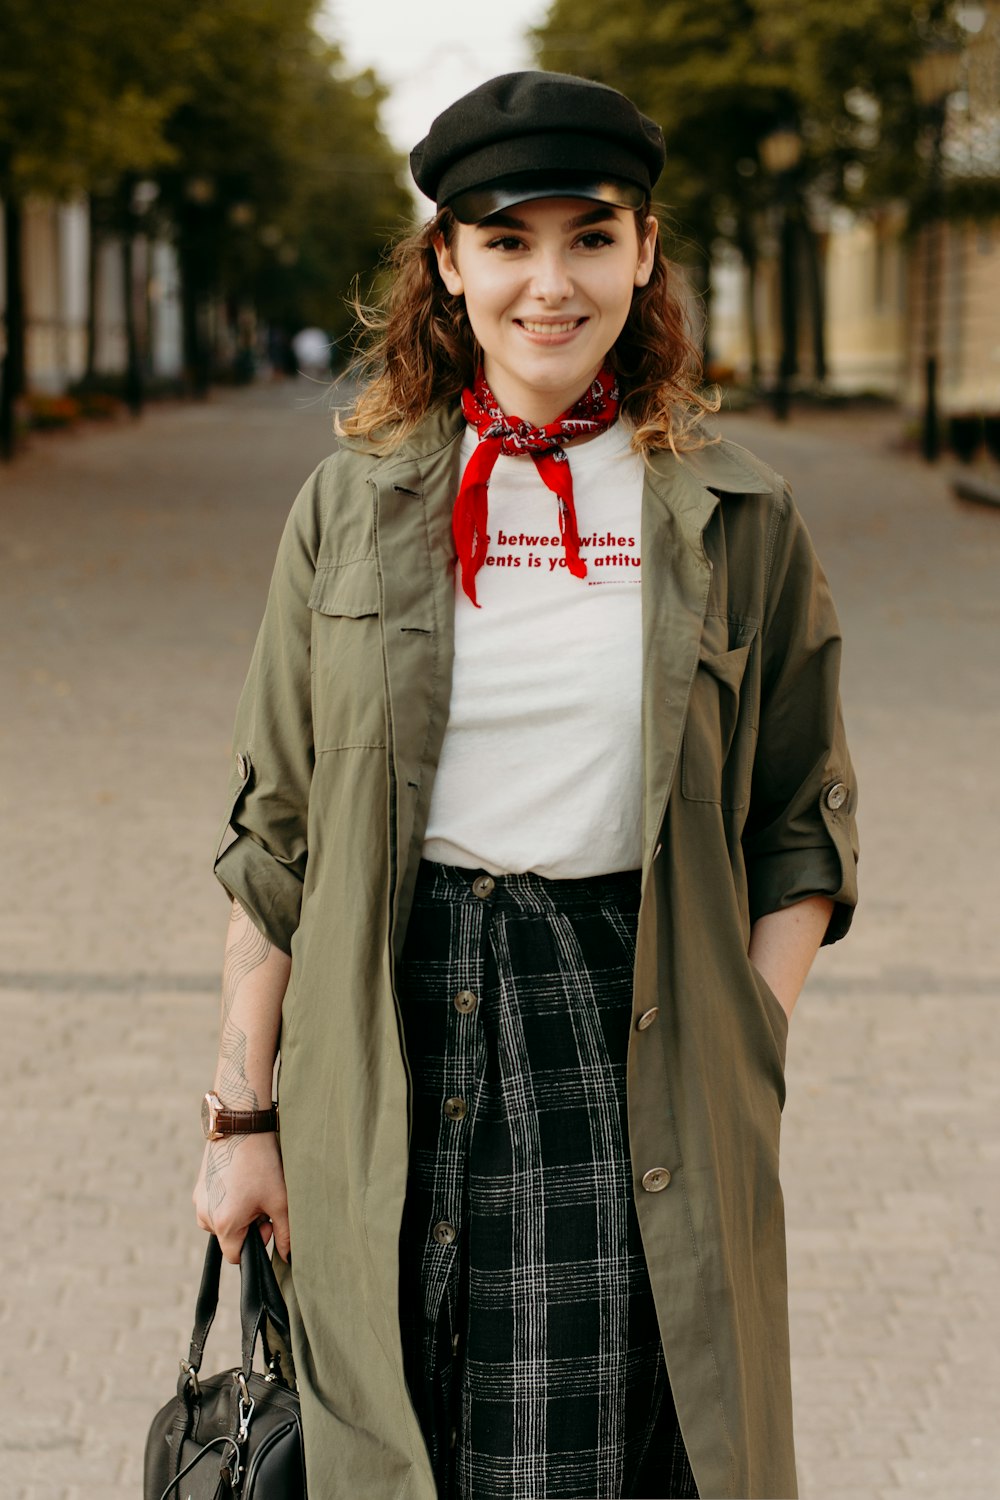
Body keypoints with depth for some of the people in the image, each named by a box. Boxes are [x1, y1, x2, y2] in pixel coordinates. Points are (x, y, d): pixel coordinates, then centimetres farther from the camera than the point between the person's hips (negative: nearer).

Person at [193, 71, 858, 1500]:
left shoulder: (736, 520, 3)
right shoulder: (356, 508, 4)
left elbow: (805, 828, 8)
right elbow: (273, 833, 6)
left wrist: (743, 1053, -5)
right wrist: (241, 1113, 4)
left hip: (628, 1040, -1)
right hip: (393, 1041, 1)